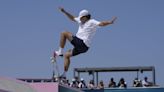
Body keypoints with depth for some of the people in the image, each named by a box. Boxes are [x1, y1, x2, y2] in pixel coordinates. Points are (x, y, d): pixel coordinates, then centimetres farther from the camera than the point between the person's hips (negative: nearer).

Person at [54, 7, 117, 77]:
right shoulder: (81, 21, 19)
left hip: (81, 43, -9)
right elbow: (72, 18, 30)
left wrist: (110, 22, -36)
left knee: (64, 33, -5)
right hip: (80, 46, 9)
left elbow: (101, 23, -19)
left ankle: (60, 52, -1)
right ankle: (64, 74, 20)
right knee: (66, 55, 19)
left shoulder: (92, 22, -6)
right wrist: (64, 12, 26)